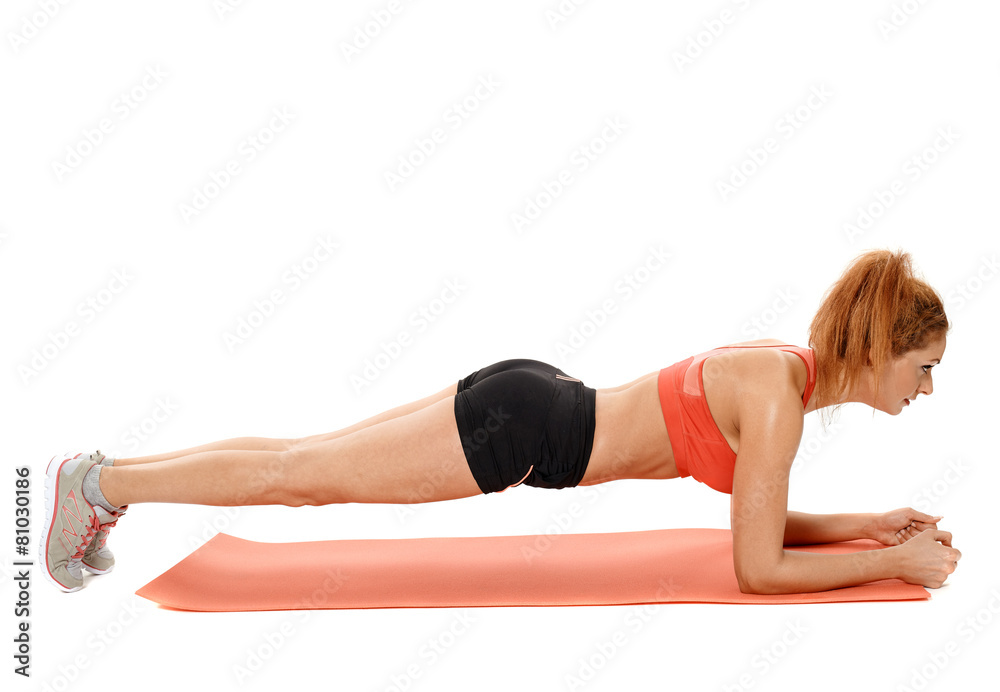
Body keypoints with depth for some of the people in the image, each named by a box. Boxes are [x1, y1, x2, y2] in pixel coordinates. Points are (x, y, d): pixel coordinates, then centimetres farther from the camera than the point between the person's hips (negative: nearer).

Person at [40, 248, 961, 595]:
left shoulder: (788, 367, 6)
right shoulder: (777, 396, -21)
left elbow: (757, 516, 18)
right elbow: (759, 569, -20)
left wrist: (866, 524, 10)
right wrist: (893, 564, -13)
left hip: (529, 408, 8)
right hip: (519, 427, -8)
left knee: (310, 463, 14)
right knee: (305, 475, -1)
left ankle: (109, 481, 25)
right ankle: (98, 483, 10)